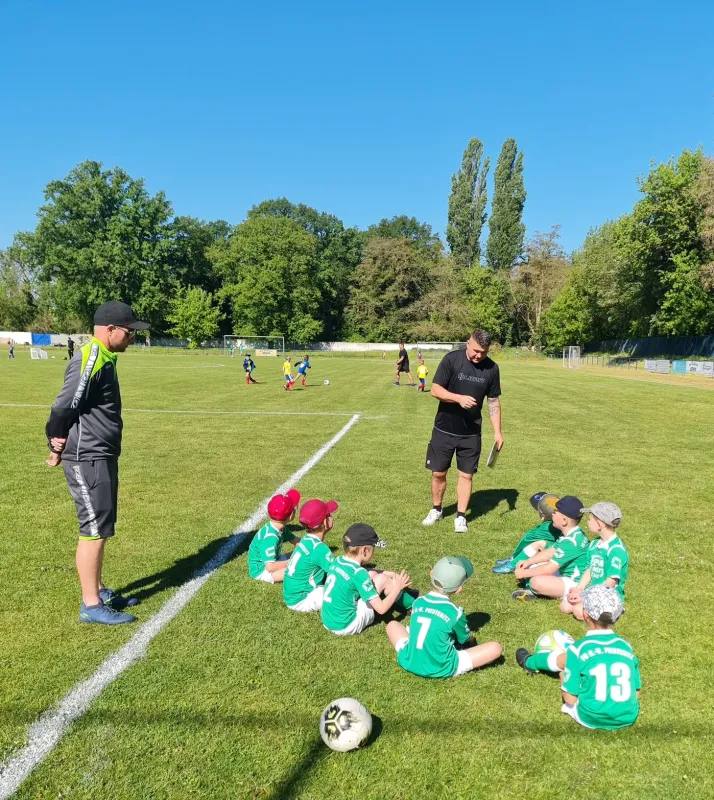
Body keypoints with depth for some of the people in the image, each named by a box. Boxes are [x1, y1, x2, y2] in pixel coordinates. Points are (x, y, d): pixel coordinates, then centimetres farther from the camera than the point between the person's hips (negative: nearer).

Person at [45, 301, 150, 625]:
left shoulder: (104, 359, 11)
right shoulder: (90, 362, -20)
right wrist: (58, 444, -5)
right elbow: (63, 408, -20)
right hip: (87, 459, -10)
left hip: (102, 456, 10)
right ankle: (91, 606, 11)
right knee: (94, 529, -2)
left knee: (100, 527, 17)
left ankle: (98, 591, 31)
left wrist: (61, 445, 13)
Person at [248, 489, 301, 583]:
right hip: (261, 570, -10)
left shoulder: (280, 527, -4)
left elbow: (297, 542, 2)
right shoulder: (270, 537, -33)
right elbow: (270, 567, -35)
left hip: (269, 561, 10)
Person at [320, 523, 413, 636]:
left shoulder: (337, 561, 0)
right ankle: (413, 605, 18)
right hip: (346, 626, -7)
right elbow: (381, 608, -19)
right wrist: (396, 588, -4)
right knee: (382, 579, -4)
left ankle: (405, 596, 34)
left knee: (373, 575, 12)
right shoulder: (358, 573, -22)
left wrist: (391, 574, 15)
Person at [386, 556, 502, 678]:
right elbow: (466, 639, 8)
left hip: (409, 663, 4)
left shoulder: (418, 602, -1)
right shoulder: (455, 612, -12)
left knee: (392, 624, 28)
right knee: (495, 647, -1)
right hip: (440, 670, -4)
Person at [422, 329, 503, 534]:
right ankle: (436, 510, 31)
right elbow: (435, 390, -15)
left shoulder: (492, 368, -4)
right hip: (444, 429, -1)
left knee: (466, 475, 6)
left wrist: (497, 431, 0)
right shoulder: (451, 359, -13)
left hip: (471, 433, 2)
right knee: (438, 473, 9)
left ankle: (460, 517, 20)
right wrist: (459, 398, -30)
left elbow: (493, 401, 4)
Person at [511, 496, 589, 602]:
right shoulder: (571, 534, 5)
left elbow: (549, 569, -26)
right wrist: (528, 561, 6)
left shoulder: (571, 541, -28)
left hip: (575, 585, -10)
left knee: (536, 581, -32)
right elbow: (551, 551, 16)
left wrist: (524, 573, -14)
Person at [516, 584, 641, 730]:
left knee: (565, 660, 13)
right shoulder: (627, 646, -1)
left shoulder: (579, 649, -15)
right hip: (628, 719, 4)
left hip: (591, 719, -4)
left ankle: (529, 663, 43)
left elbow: (570, 699, -13)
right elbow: (637, 693, 5)